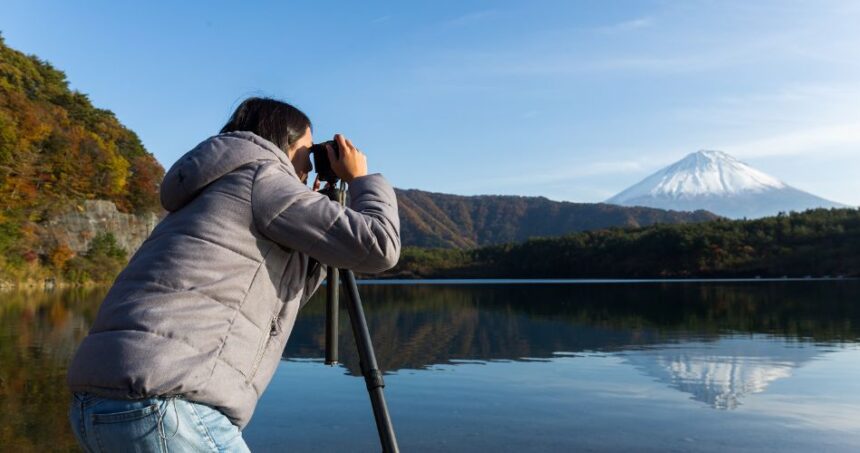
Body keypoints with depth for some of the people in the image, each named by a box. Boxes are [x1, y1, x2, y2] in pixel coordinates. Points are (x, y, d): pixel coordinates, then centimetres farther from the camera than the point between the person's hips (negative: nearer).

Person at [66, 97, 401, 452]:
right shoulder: (262, 178, 0)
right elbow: (377, 246, -5)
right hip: (162, 407, -10)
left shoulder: (211, 193, 26)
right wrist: (361, 179, 13)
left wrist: (313, 218, 31)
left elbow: (279, 302, 33)